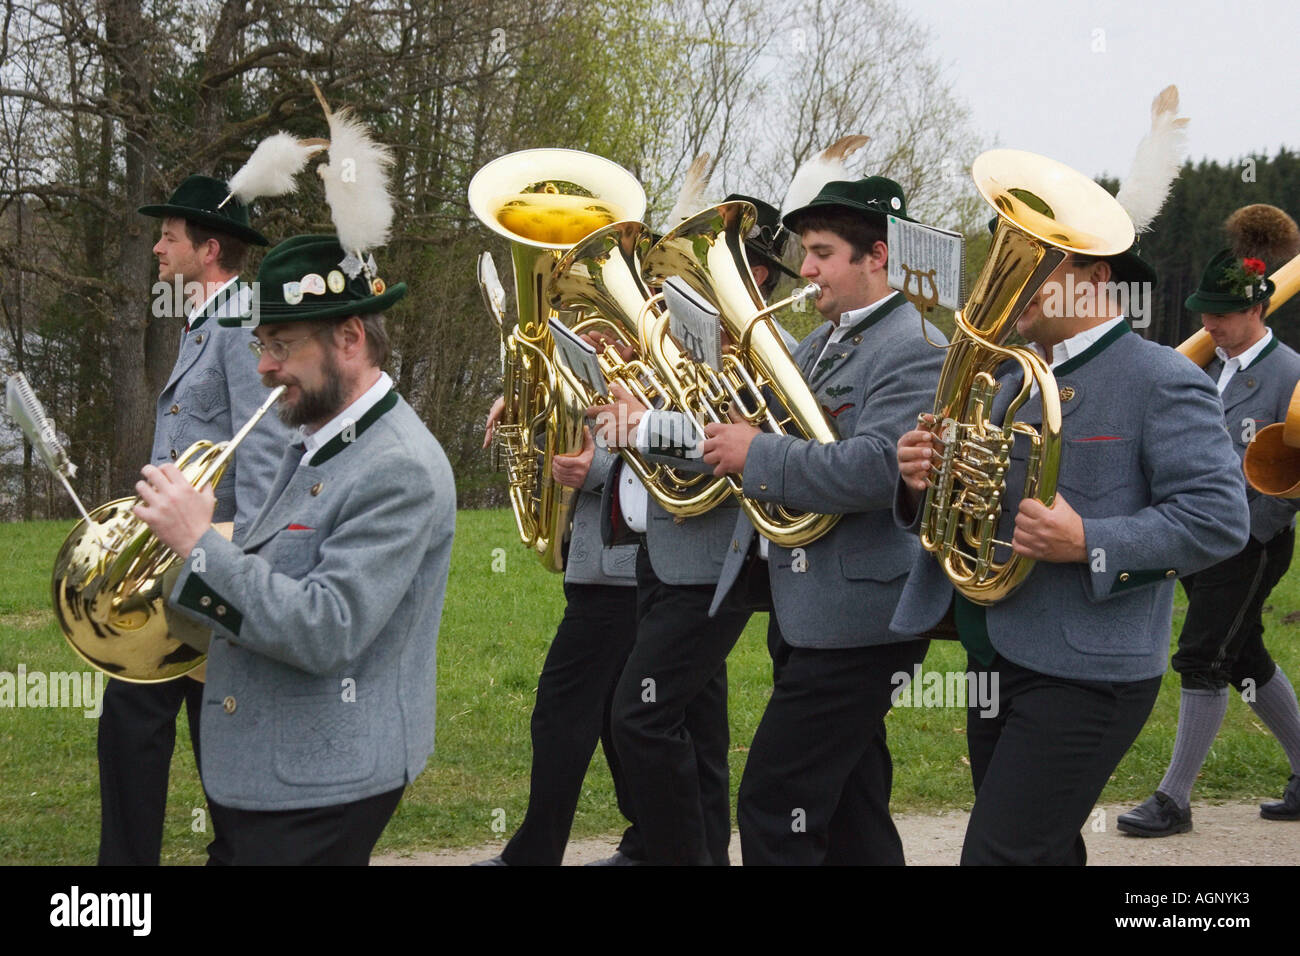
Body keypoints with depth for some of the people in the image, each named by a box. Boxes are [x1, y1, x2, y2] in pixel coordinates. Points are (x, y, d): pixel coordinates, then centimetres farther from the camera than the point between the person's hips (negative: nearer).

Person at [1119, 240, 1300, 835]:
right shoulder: (1208, 364, 9)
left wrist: (1242, 533, -17)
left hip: (1250, 543, -7)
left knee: (1201, 661, -7)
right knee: (1246, 662, 15)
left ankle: (1174, 800, 0)